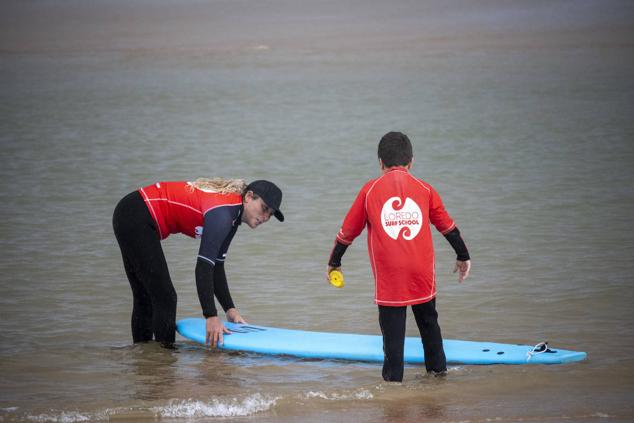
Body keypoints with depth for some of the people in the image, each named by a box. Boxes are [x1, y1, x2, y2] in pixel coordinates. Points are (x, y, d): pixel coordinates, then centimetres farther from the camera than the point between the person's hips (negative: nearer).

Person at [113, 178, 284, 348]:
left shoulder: (232, 216, 7)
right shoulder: (223, 213, -22)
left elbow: (216, 266, 12)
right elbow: (204, 265, -28)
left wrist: (230, 309, 6)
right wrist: (211, 317, -30)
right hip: (136, 219, -10)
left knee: (146, 297, 18)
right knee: (165, 298, -9)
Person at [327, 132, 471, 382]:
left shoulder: (370, 190, 0)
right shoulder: (425, 190, 4)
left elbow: (348, 231, 7)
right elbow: (448, 227, 13)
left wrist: (334, 263, 21)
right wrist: (463, 256, 28)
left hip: (388, 279, -2)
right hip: (423, 276, 2)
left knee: (393, 331, 3)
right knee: (429, 324, 21)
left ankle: (393, 379, 3)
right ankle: (438, 370, 31)